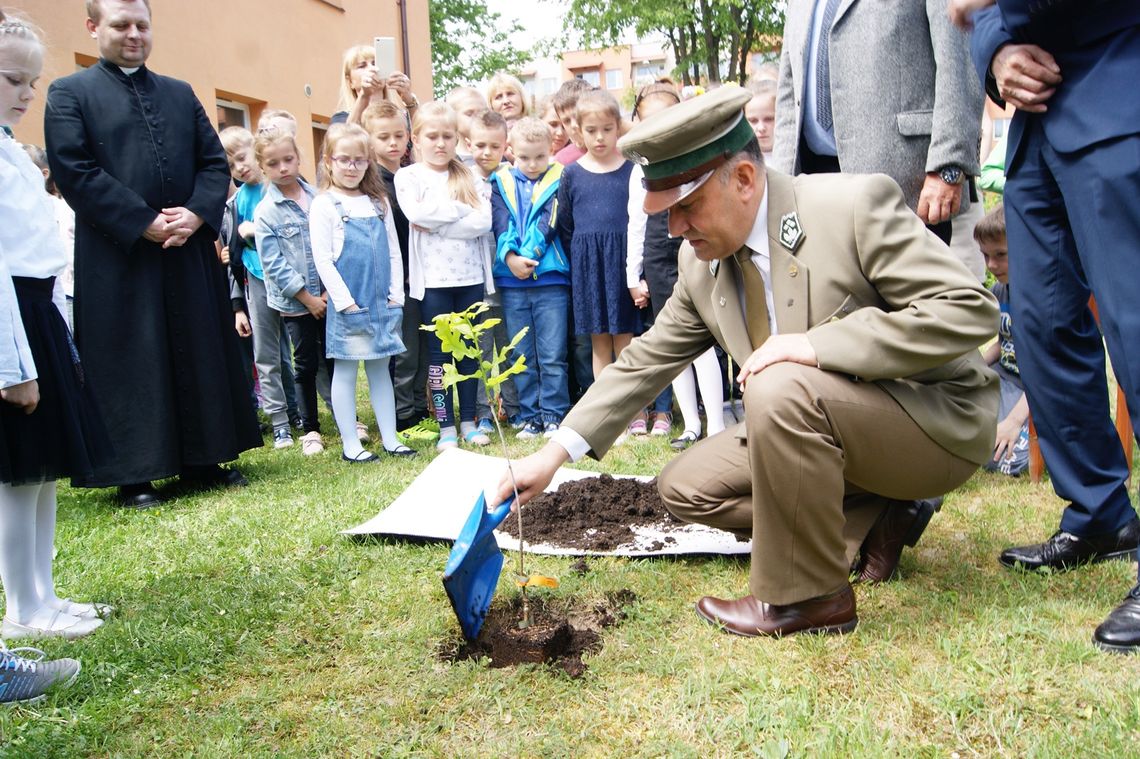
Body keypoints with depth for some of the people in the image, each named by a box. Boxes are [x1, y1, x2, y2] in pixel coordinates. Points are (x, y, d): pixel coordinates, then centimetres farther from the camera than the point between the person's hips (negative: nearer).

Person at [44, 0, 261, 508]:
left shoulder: (180, 94, 16)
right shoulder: (69, 94, 3)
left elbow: (215, 161, 11)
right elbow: (74, 172, -8)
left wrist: (197, 214, -8)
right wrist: (144, 223, -15)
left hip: (190, 252, 4)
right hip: (117, 258, -4)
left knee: (201, 356, 7)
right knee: (128, 364, 0)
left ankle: (202, 461, 18)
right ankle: (133, 475, 9)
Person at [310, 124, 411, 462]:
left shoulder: (378, 203, 12)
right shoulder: (324, 205, -4)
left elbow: (393, 251, 12)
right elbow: (322, 260, -9)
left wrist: (396, 293, 3)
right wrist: (345, 302, -14)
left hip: (384, 304, 5)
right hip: (347, 307, -5)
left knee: (380, 369, 11)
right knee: (345, 371, 4)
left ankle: (389, 438, 18)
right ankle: (350, 444, 11)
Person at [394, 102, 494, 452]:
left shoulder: (467, 175, 10)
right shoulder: (408, 176, 3)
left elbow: (483, 221, -5)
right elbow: (417, 213, -17)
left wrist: (435, 222, -12)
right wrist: (463, 210, -8)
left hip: (470, 276, 3)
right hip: (433, 278, -3)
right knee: (438, 352, 3)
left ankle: (469, 422, 18)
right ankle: (446, 427, 11)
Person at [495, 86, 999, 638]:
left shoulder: (855, 205, -22)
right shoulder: (699, 262, -2)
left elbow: (969, 309, -26)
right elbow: (646, 360, 4)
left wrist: (817, 345, -33)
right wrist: (555, 453, -3)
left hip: (935, 422, -7)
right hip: (820, 427, 8)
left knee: (781, 388, -33)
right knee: (684, 486, 2)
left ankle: (807, 597, -15)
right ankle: (871, 524, 5)